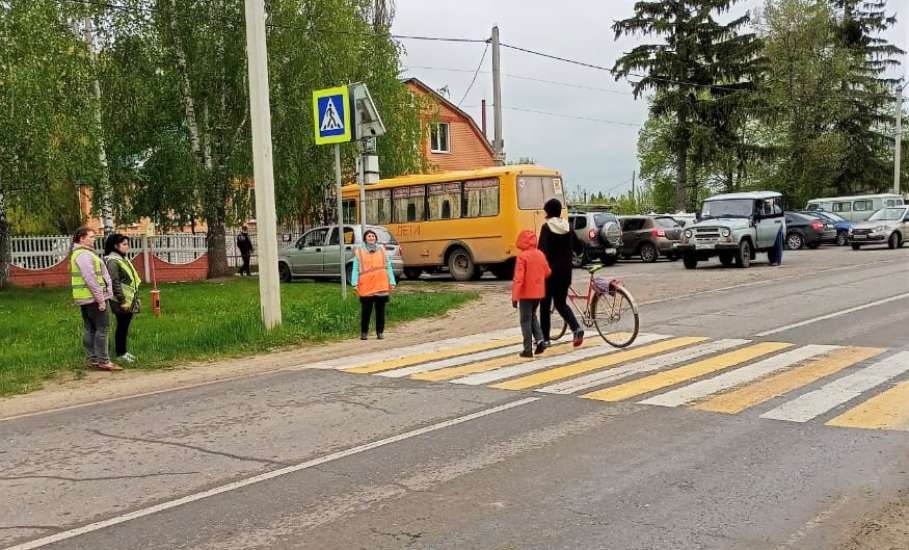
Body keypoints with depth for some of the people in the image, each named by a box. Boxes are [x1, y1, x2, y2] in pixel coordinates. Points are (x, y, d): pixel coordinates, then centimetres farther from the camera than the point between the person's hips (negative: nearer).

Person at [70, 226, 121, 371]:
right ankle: (102, 361, -9)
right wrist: (100, 299, -20)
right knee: (102, 328, -8)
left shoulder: (79, 253, 18)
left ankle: (92, 359, 16)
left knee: (89, 329, 12)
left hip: (85, 299, 11)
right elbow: (91, 279, -21)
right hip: (93, 298, -11)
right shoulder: (84, 255, -15)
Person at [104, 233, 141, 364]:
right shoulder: (112, 261, -14)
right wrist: (122, 301, -20)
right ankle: (120, 354, 7)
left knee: (125, 326, 13)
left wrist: (134, 298, 19)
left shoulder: (122, 259, 15)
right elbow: (115, 283, -19)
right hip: (122, 301, -9)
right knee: (122, 326, -1)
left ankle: (124, 351, 21)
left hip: (130, 300, 9)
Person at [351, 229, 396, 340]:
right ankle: (364, 332, 11)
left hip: (381, 286, 2)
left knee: (380, 310, 6)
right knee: (366, 311, -1)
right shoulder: (359, 252, 7)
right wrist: (355, 283, -10)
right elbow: (356, 269, 2)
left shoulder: (382, 250, 12)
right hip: (366, 287, -2)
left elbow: (388, 267, 10)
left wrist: (392, 282, 1)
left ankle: (380, 332, 15)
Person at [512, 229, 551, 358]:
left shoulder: (522, 256, -15)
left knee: (526, 320, 3)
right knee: (533, 316, 23)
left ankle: (528, 349, 4)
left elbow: (518, 278, -19)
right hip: (538, 292, 6)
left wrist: (514, 297, -17)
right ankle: (540, 340, 8)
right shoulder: (540, 254, 3)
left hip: (526, 294, -6)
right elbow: (548, 272, 13)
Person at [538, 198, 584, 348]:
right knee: (561, 303, 15)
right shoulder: (567, 227, 6)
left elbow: (543, 250, -17)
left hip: (550, 270, -5)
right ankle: (577, 328, -8)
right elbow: (577, 246, 14)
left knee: (545, 304, 7)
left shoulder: (546, 227, -11)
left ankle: (545, 339, 11)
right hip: (565, 270, 5)